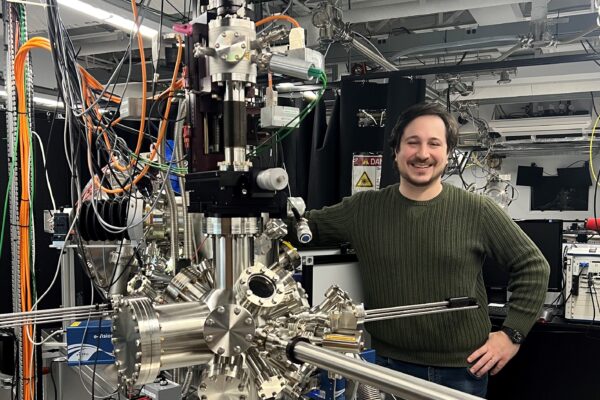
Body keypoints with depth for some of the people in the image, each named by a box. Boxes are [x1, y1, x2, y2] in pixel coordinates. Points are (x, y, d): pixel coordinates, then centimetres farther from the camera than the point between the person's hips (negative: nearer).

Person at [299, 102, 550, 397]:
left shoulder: (478, 211, -7)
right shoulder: (363, 208, -1)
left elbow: (532, 266, 0)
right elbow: (307, 226, 9)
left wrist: (512, 333, -4)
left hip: (463, 370, -1)